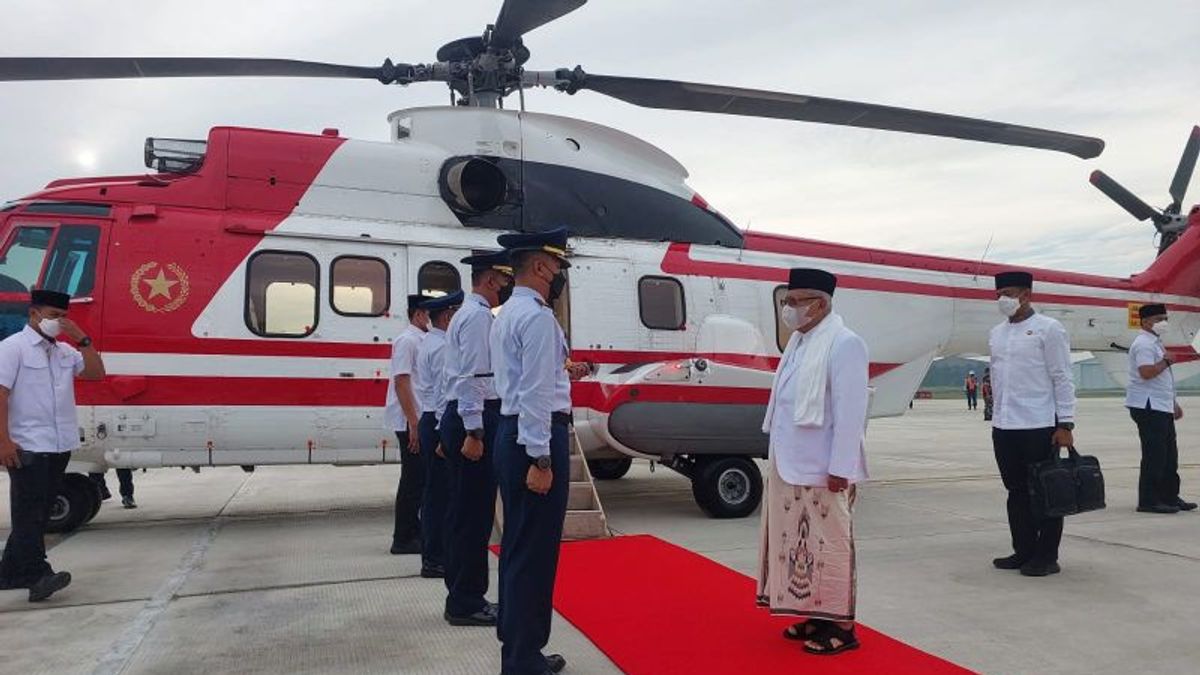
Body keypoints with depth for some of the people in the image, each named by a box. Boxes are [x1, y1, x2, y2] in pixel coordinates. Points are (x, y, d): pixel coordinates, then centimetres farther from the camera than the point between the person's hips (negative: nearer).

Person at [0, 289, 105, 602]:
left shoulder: (65, 351, 15)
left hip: (60, 446, 7)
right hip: (27, 446, -7)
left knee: (39, 511, 11)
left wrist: (82, 338, -1)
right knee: (29, 512, -6)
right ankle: (38, 575, -8)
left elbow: (96, 373, 9)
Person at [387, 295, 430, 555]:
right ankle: (403, 539, 7)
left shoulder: (423, 341, 12)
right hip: (410, 422, -9)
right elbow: (401, 383, -18)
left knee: (419, 477, 15)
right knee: (413, 478, -2)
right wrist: (413, 423, -21)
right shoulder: (407, 340, -13)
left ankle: (414, 531, 26)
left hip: (421, 420, 9)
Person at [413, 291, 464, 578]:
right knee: (438, 492, -5)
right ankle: (434, 560, 1)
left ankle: (433, 555, 22)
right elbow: (443, 393, -20)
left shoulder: (430, 343, 18)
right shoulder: (442, 347, -14)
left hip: (431, 422, 10)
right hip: (439, 424, -10)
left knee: (435, 491, 14)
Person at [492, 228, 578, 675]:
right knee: (534, 550, -3)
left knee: (518, 545, 16)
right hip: (537, 438, -10)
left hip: (512, 432, 11)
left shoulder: (508, 313, 16)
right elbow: (535, 394, -22)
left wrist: (559, 373, 26)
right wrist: (540, 460, -22)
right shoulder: (538, 317, -15)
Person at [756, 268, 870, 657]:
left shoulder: (844, 344, -14)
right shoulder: (799, 341, 12)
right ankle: (817, 614, 28)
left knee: (829, 543, 1)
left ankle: (841, 626, 14)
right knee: (798, 541, 15)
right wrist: (779, 457, 15)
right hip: (789, 466, 9)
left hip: (822, 470, -9)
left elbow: (849, 412, -18)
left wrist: (840, 468, -19)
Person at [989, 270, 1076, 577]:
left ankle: (1047, 556, 11)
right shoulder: (996, 334, 14)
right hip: (1003, 426, 6)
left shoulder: (1048, 329, -3)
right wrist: (998, 413, 15)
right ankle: (1023, 551, 20)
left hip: (1039, 425, -6)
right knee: (1016, 491, 10)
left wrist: (1065, 425, -11)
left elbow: (1062, 378, -6)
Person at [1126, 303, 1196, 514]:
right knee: (1154, 456, -8)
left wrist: (1174, 403, 25)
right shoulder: (1144, 344, -12)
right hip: (1148, 407, -10)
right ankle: (1148, 501, -3)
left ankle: (1170, 497, 23)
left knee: (1169, 455, 14)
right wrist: (1166, 361, -14)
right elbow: (1146, 372, -27)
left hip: (1161, 407, 10)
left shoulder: (1156, 343, 20)